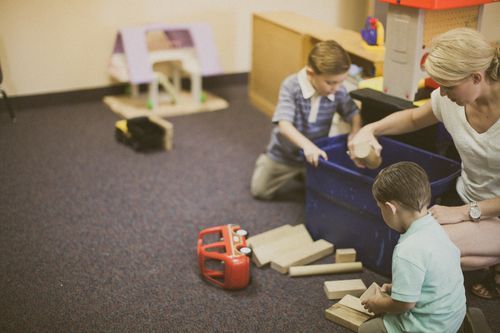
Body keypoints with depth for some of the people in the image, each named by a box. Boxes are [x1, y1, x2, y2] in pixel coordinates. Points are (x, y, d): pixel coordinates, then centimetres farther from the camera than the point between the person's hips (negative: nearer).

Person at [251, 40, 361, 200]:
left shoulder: (339, 92, -20)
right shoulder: (291, 86, -31)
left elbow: (354, 115, -6)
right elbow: (284, 125, -39)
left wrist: (355, 136, -28)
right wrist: (307, 145, -55)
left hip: (316, 154, 3)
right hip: (285, 154, -3)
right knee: (260, 191, 15)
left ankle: (301, 172, 45)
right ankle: (265, 162, 44)